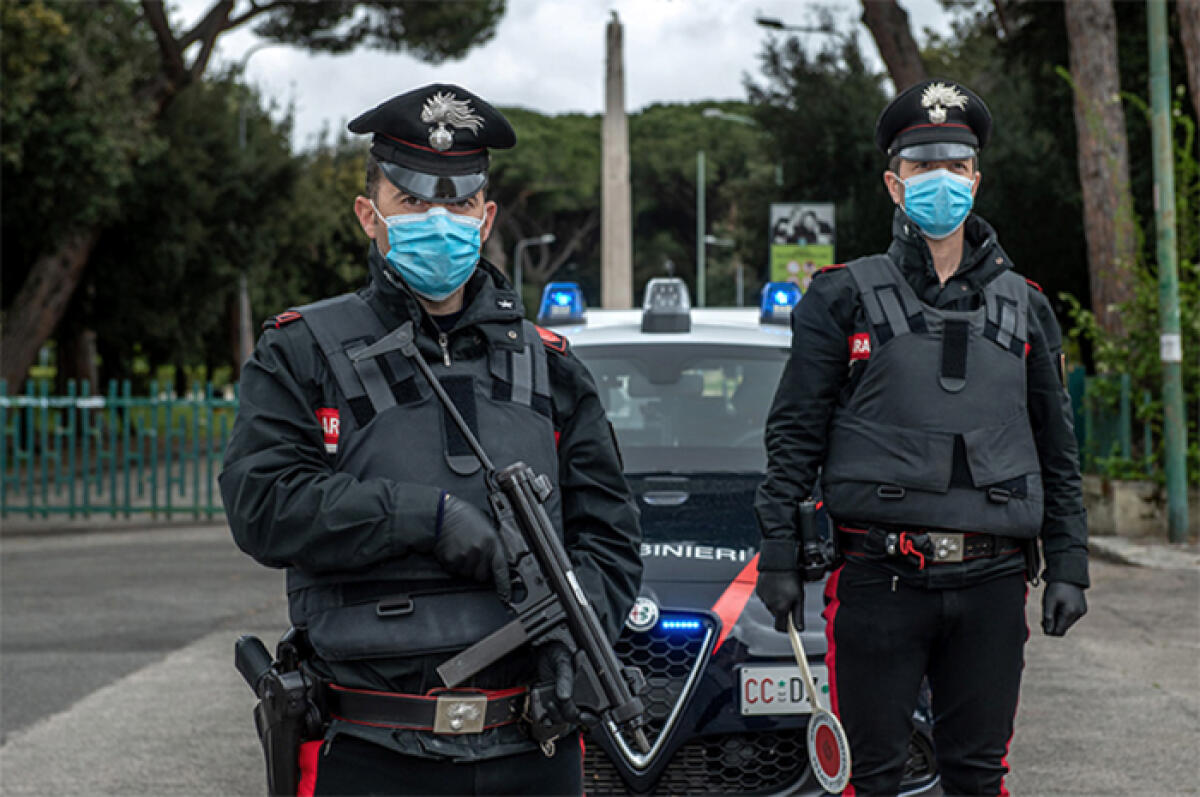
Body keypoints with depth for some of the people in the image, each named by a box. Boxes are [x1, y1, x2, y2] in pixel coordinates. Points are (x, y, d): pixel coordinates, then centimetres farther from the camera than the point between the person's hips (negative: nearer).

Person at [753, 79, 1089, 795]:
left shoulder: (1024, 307, 14)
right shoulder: (844, 298, 5)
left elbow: (1058, 450, 16)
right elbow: (794, 438, 3)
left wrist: (1068, 566, 9)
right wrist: (778, 555, -4)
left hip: (991, 579, 3)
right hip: (878, 575, -3)